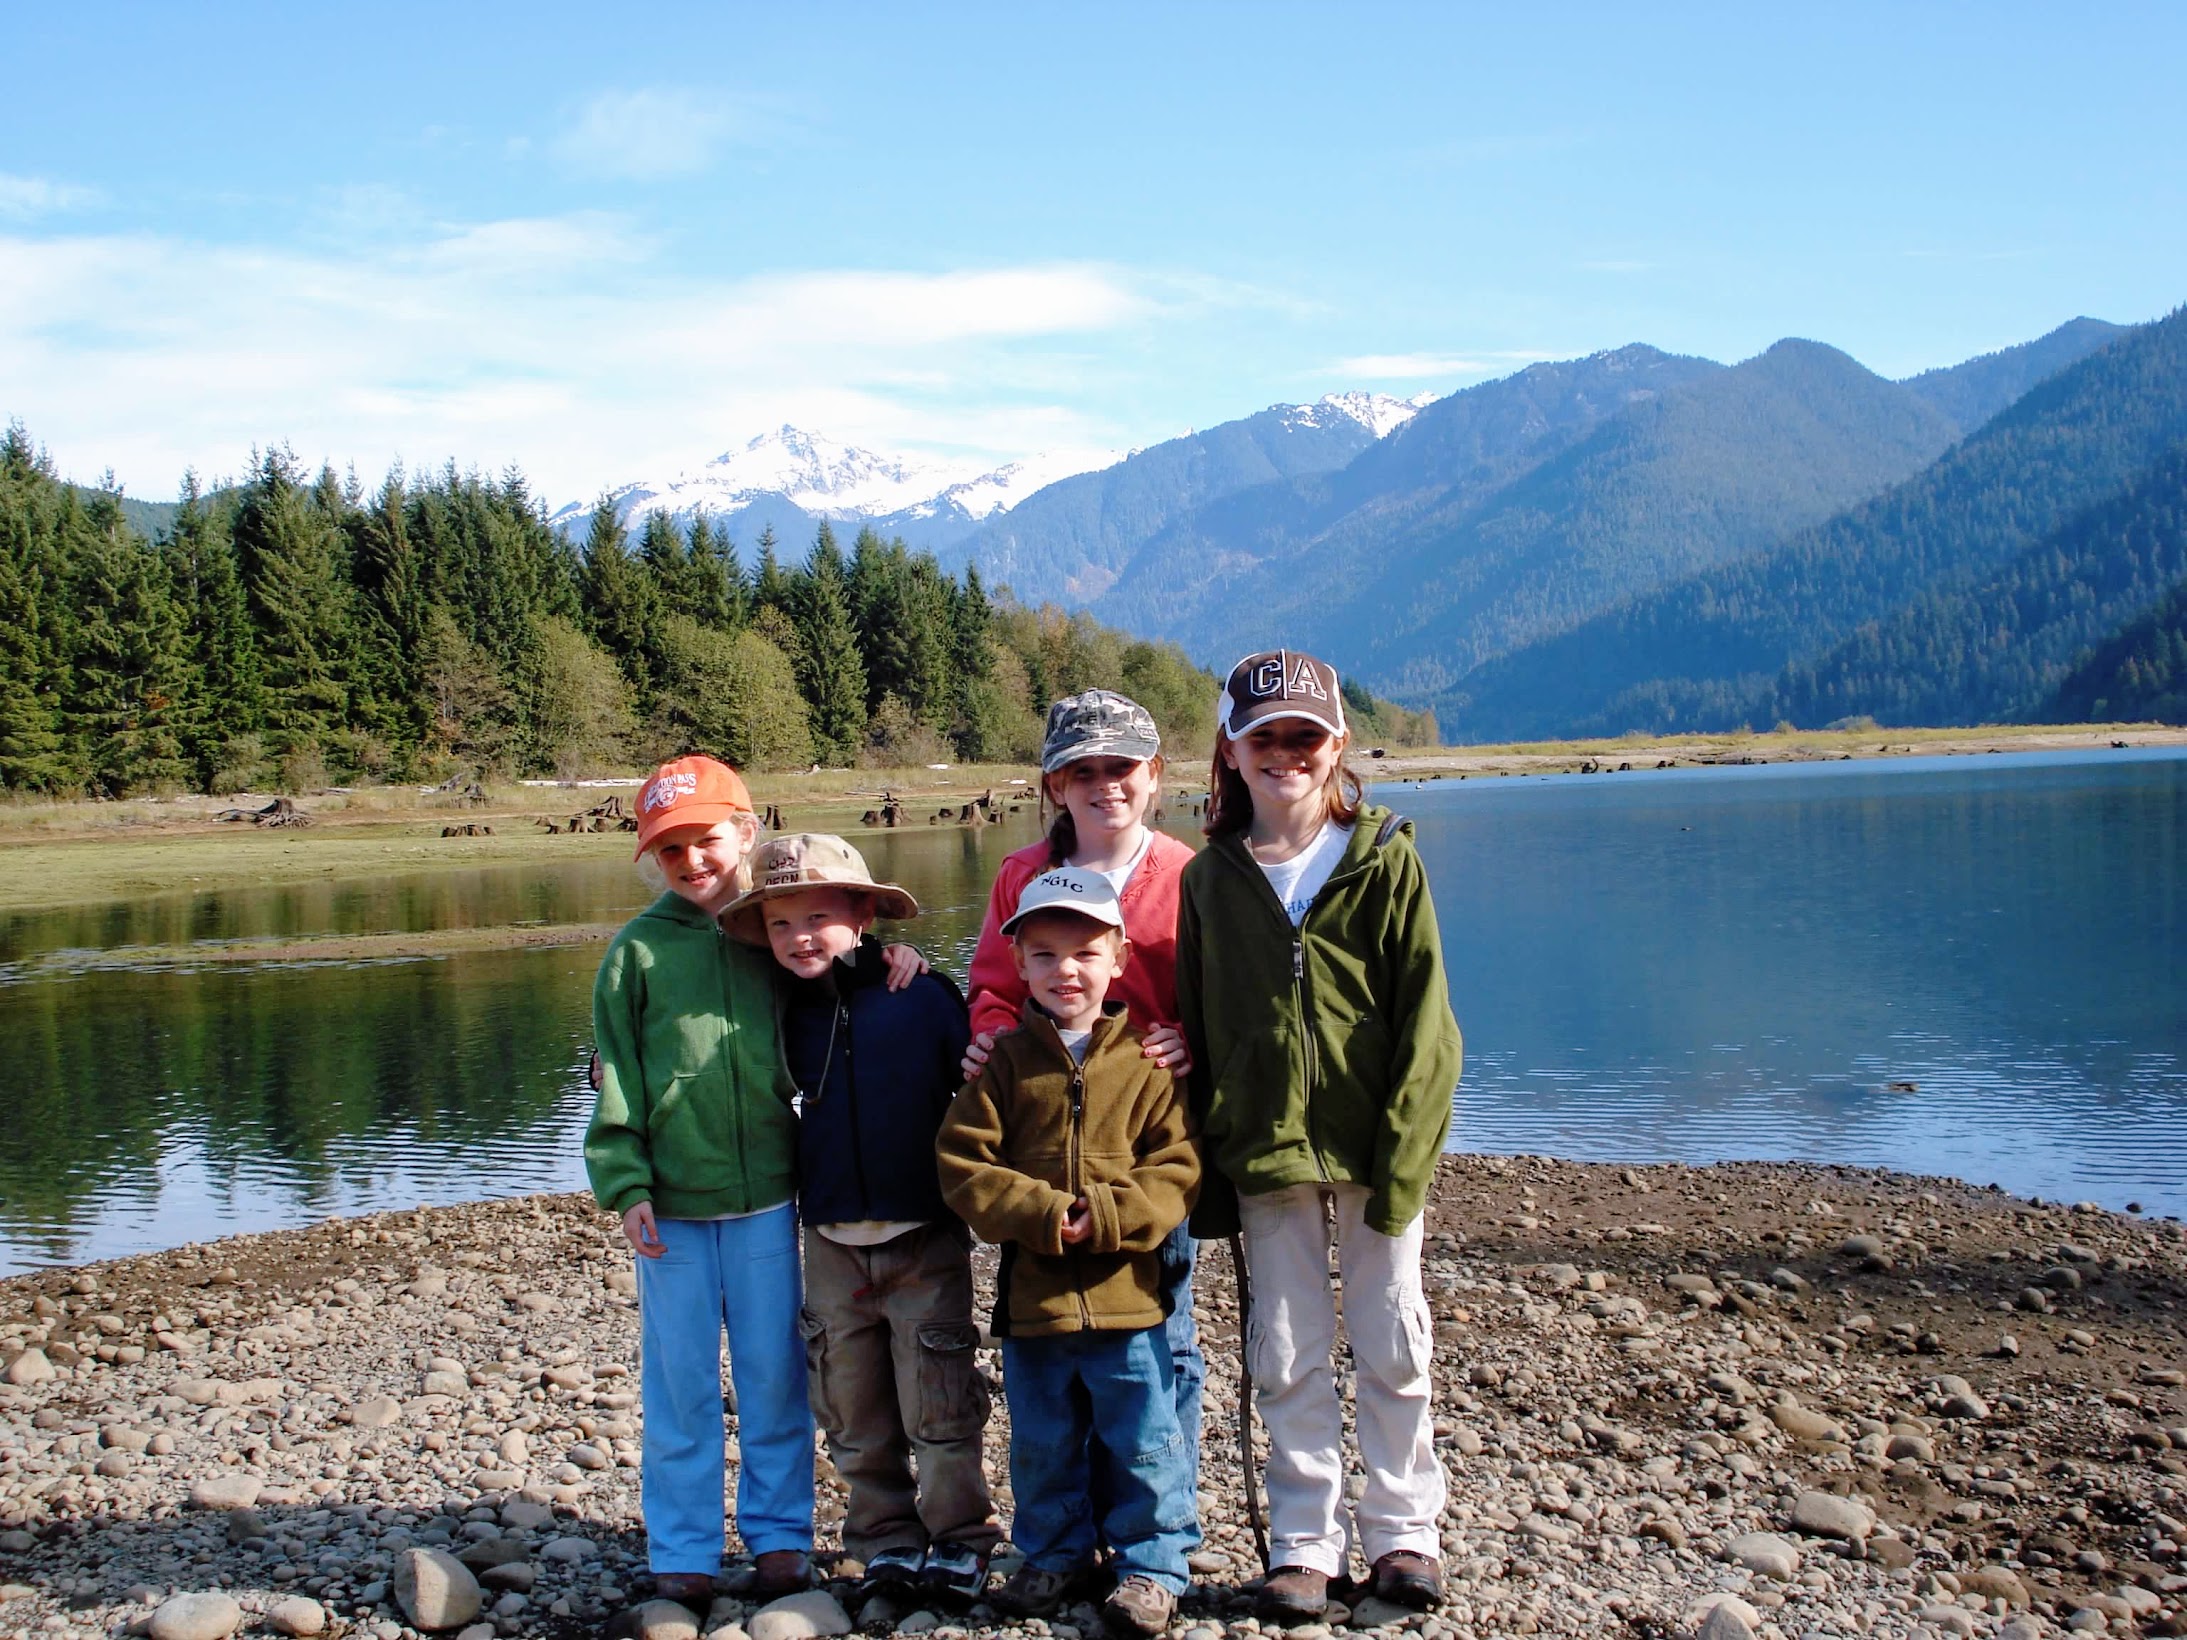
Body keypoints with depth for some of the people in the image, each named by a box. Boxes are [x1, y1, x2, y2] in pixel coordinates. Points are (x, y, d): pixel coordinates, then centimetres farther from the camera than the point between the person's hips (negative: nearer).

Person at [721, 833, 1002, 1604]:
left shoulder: (925, 995, -10)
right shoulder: (787, 1014, 3)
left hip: (926, 1243, -4)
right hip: (833, 1248, 4)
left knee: (941, 1411, 1)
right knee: (855, 1417, 12)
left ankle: (959, 1543, 18)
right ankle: (886, 1541, 28)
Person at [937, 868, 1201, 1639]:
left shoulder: (1145, 1061, -3)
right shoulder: (1006, 1061, 0)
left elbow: (1175, 1168, -6)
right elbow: (962, 1163, -6)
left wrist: (1107, 1219, -20)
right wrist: (1043, 1215, -18)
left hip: (1126, 1295, -2)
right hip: (1031, 1295, 2)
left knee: (1143, 1444, 6)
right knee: (1042, 1446, 16)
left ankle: (1152, 1564, 22)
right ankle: (1054, 1554, 33)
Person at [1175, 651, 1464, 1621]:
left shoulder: (1385, 861, -3)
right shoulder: (1211, 878, 3)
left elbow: (1424, 1022, -5)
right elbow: (1196, 1031, 6)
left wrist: (1402, 1159, -13)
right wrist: (1205, 1174, 1)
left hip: (1374, 1147, -1)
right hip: (1264, 1154, 2)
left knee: (1391, 1351, 8)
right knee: (1287, 1359, 8)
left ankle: (1402, 1530, 23)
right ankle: (1304, 1543, 20)